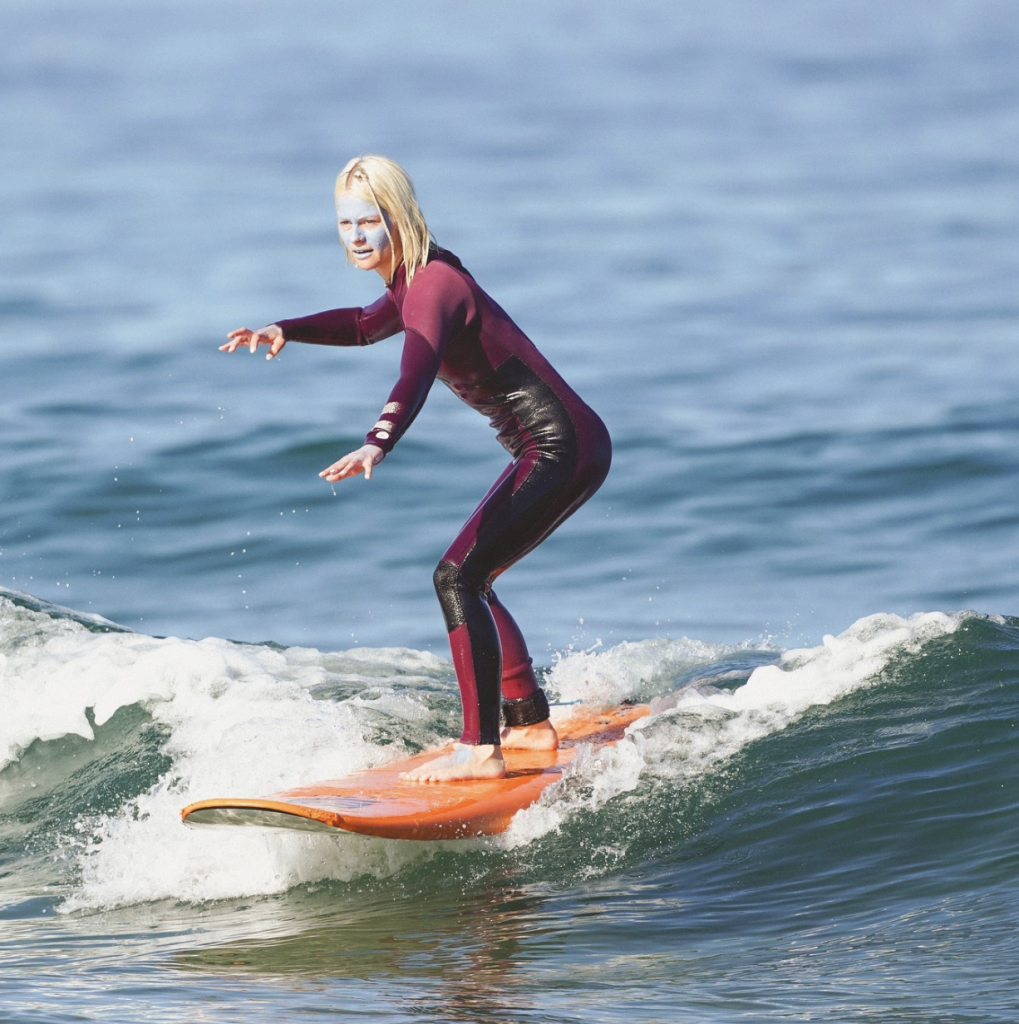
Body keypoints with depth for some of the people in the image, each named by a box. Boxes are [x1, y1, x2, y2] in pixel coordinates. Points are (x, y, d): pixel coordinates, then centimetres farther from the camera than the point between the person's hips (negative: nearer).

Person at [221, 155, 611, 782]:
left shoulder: (435, 284, -17)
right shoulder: (416, 284, 14)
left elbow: (416, 377, -35)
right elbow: (367, 326, 35)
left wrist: (377, 446, -52)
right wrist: (286, 331, 20)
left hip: (563, 446, -10)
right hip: (553, 449, 10)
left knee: (458, 576, -17)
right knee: (471, 579, 18)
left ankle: (482, 750, -22)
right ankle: (531, 724, 28)